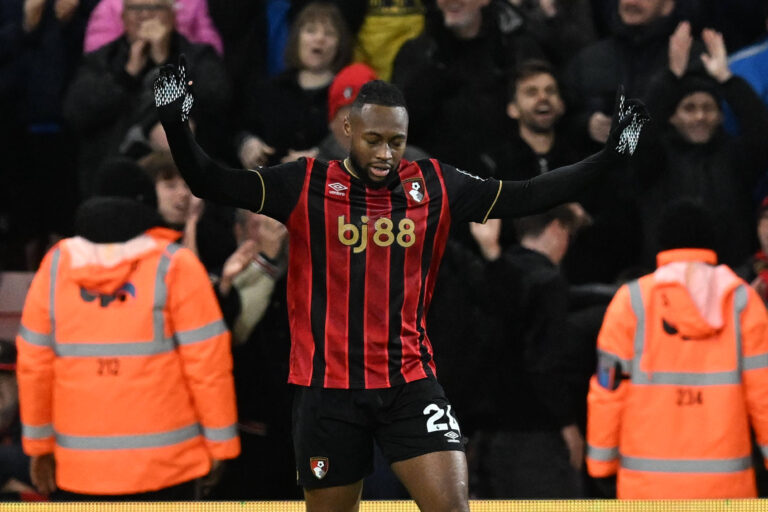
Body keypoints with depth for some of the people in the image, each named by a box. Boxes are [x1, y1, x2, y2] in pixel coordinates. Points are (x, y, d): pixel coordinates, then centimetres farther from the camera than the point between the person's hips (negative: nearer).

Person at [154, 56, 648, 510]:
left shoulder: (435, 186, 4)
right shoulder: (306, 185, -2)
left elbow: (524, 196, 7)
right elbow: (212, 183, -6)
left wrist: (608, 159, 1)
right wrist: (176, 126, -22)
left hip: (411, 382, 1)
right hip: (329, 387, -1)